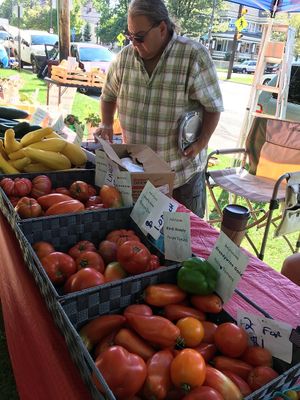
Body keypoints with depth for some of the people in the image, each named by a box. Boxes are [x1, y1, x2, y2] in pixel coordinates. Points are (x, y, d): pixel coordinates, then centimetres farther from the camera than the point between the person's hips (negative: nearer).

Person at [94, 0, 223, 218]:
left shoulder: (195, 56, -13)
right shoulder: (125, 56, 0)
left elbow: (213, 105, -8)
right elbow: (109, 95, 14)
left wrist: (202, 142, -19)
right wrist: (106, 125, -1)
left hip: (183, 170, -3)